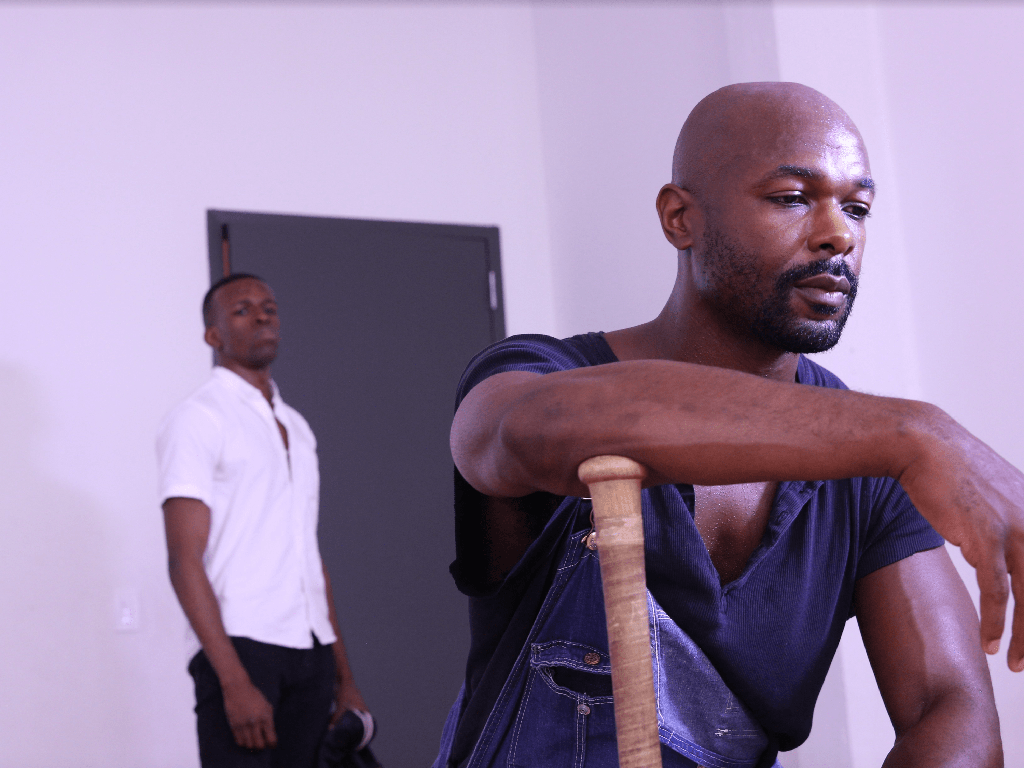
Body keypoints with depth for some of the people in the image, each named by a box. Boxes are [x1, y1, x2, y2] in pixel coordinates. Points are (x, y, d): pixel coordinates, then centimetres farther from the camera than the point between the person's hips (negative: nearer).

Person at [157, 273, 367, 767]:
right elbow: (185, 560, -11)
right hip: (240, 647, -6)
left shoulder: (296, 428, 20)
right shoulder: (198, 420, -2)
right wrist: (235, 682, -19)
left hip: (310, 652, 6)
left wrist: (344, 677, 15)